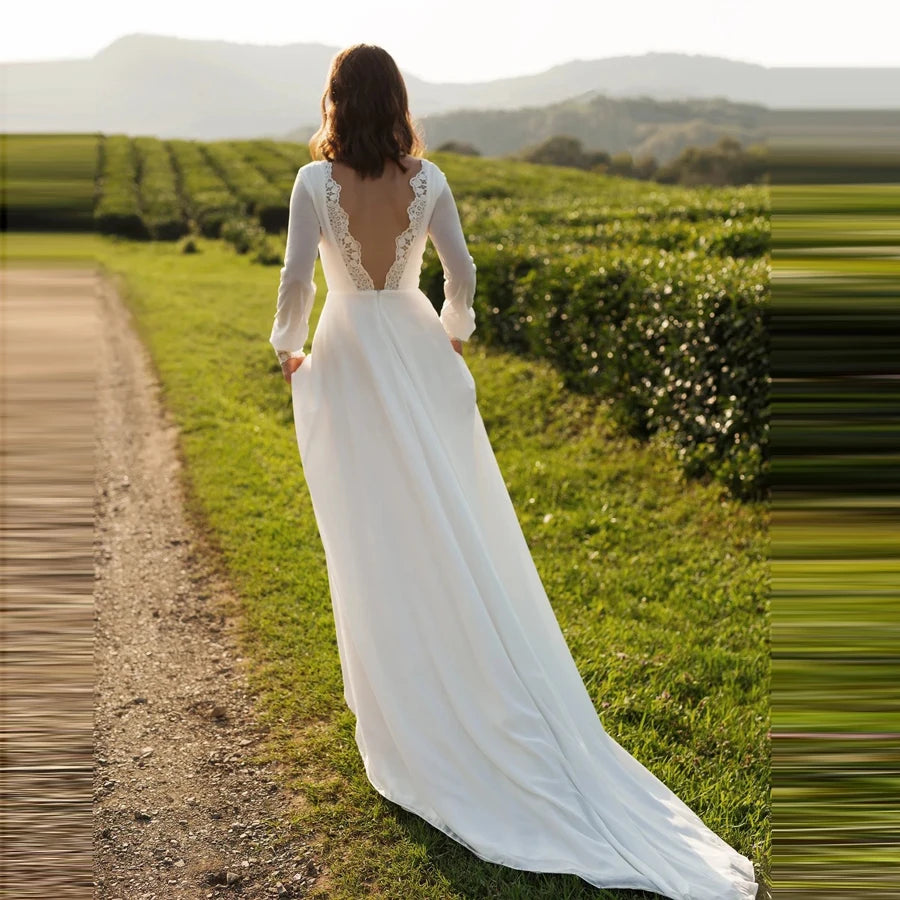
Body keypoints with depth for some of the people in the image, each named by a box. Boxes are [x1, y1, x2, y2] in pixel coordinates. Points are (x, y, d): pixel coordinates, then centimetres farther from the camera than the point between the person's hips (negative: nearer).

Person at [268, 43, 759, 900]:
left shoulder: (315, 181, -10)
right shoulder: (427, 179, -3)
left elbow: (296, 278, -14)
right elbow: (461, 273, 1)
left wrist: (289, 349, 3)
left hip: (348, 365, -2)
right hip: (421, 360, 2)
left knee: (376, 539, 8)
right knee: (455, 530, 11)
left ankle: (402, 693, 20)